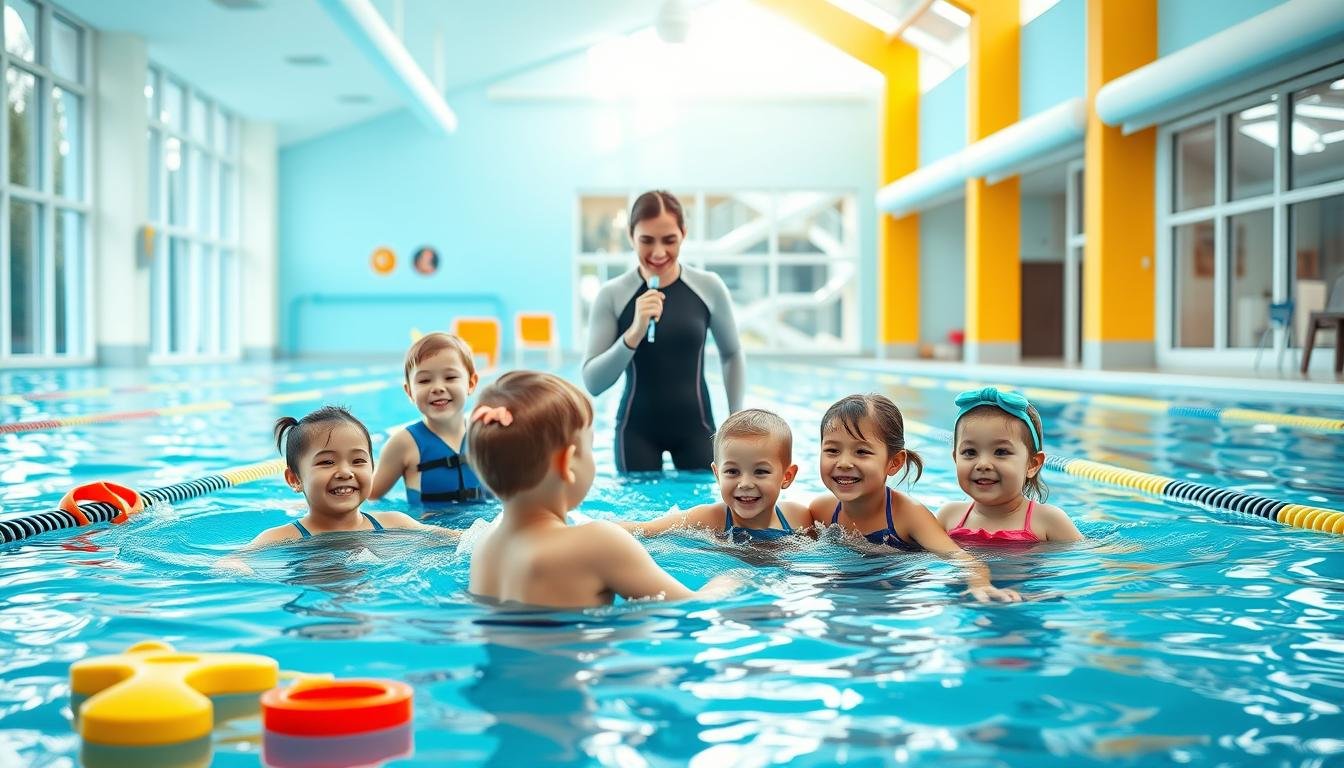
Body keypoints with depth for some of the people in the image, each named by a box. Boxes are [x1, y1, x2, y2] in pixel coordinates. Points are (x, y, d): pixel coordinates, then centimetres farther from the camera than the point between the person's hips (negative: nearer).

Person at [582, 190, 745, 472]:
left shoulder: (709, 288, -5)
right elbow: (593, 383, -13)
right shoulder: (612, 295, -9)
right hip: (636, 429, -1)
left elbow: (732, 355, 10)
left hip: (695, 425, 1)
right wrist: (634, 334, -26)